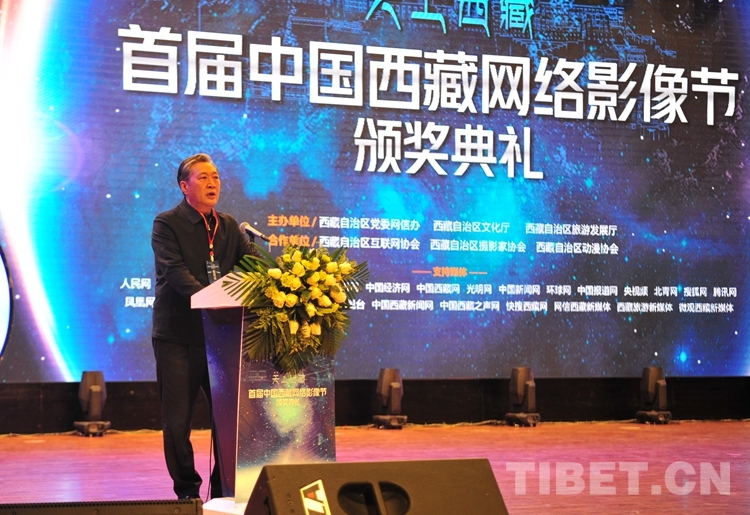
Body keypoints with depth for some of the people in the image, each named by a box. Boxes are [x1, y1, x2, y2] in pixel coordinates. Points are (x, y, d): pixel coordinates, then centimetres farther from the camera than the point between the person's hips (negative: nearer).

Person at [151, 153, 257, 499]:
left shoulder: (228, 226, 13)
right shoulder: (167, 224, -4)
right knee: (178, 419, 1)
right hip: (178, 337, -4)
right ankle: (187, 491, 14)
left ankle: (225, 489, 16)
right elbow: (175, 272, -18)